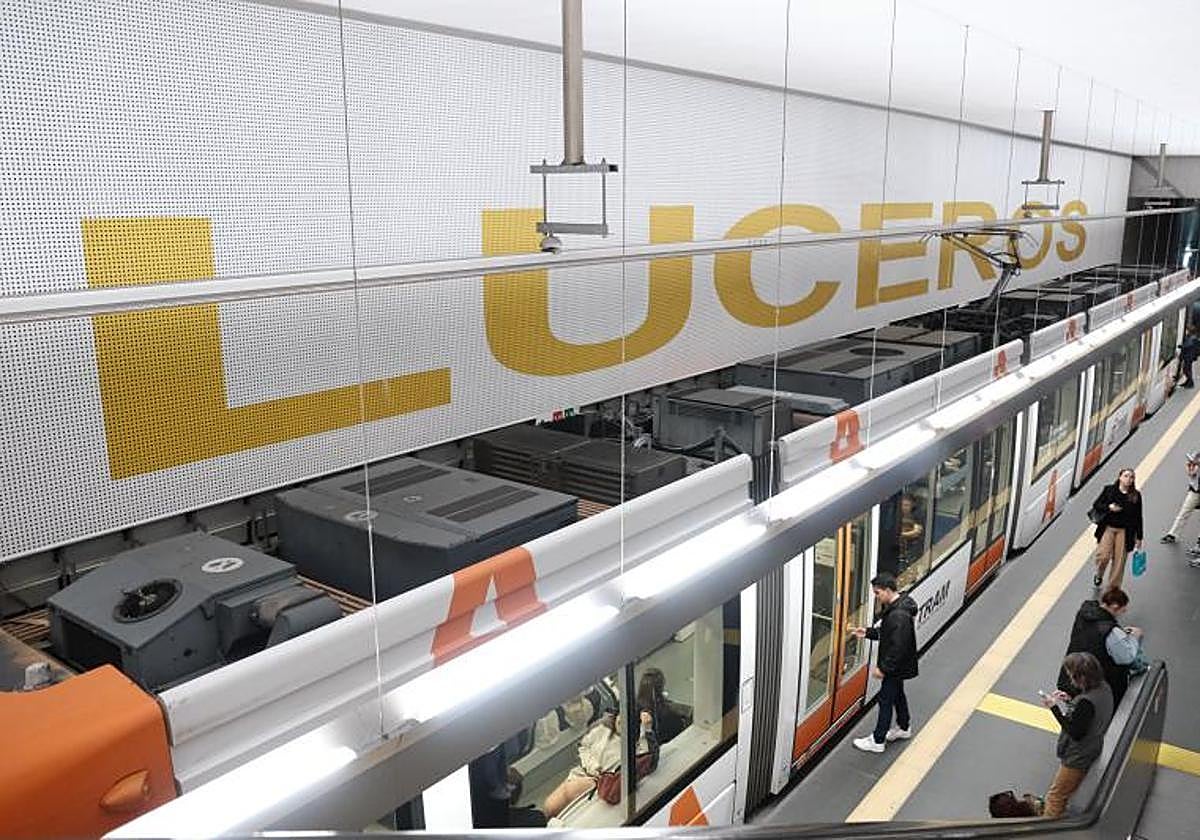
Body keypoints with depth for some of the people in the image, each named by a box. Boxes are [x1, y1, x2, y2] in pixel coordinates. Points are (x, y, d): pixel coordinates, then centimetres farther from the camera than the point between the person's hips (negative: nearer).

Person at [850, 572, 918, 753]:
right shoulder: (892, 606, -1)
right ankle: (904, 728, 46)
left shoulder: (899, 616, -32)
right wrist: (868, 633, 0)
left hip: (897, 666, -10)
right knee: (897, 694, 26)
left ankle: (877, 741, 14)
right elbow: (885, 632, 13)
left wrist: (884, 667, -23)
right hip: (897, 665, 10)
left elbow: (898, 647, -30)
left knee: (886, 699, 2)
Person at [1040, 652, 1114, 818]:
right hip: (1091, 753, 9)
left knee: (1055, 796, 7)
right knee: (1065, 793, 27)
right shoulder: (1104, 688, -7)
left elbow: (1075, 733, -27)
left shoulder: (1086, 702, -35)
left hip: (1077, 759, -9)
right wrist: (1069, 700, -2)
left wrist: (1054, 708, -26)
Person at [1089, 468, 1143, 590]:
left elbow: (1138, 517, 8)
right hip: (1108, 528, -1)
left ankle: (1112, 588, 15)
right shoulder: (1109, 490, 1)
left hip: (1124, 531, 1)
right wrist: (1109, 507, -14)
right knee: (1103, 556, -13)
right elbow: (1096, 505, 6)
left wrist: (1139, 537, 7)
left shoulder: (1136, 496, 4)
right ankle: (1099, 575, 19)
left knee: (1119, 561, 1)